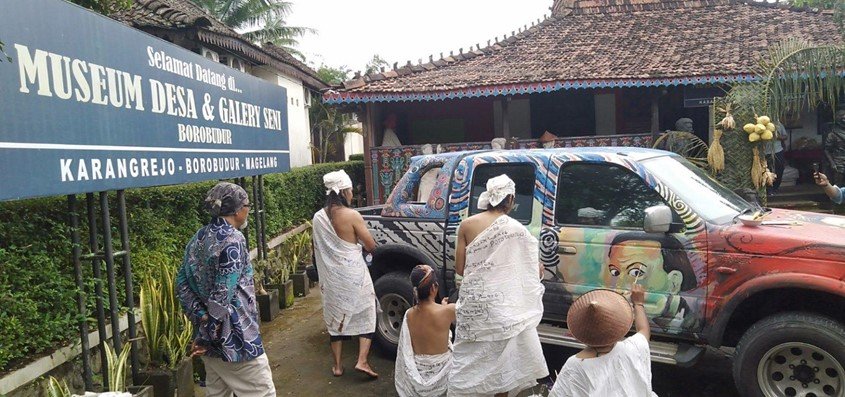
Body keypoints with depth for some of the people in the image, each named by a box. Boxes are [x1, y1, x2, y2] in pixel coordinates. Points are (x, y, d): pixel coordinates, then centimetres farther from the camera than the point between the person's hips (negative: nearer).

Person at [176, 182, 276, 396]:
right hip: (235, 337, -9)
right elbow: (223, 295, -23)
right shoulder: (232, 240, -18)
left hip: (210, 333, 9)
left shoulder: (199, 237, 7)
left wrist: (201, 317, 0)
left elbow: (182, 283, 8)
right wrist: (206, 336, -15)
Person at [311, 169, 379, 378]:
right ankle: (362, 361, 1)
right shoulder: (352, 215, -16)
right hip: (354, 275, -4)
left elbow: (318, 249, 9)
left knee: (336, 317, 16)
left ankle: (337, 366, 21)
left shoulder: (318, 218, -1)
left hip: (332, 276, 5)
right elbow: (371, 246, -9)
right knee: (365, 316, 10)